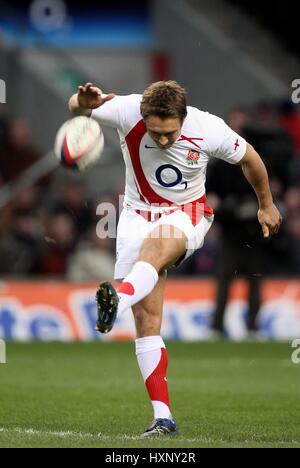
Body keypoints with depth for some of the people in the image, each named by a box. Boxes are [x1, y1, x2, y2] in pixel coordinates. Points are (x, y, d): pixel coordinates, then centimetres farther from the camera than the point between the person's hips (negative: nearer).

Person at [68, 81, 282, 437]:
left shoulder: (210, 130, -19)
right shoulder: (127, 111, -20)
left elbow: (248, 159, 1)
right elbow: (76, 108, -5)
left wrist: (266, 204, 15)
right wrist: (83, 102, -31)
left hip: (187, 214, -2)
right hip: (138, 214, 2)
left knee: (155, 246, -40)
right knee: (147, 318, -9)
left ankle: (118, 300, -68)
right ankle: (163, 417, -8)